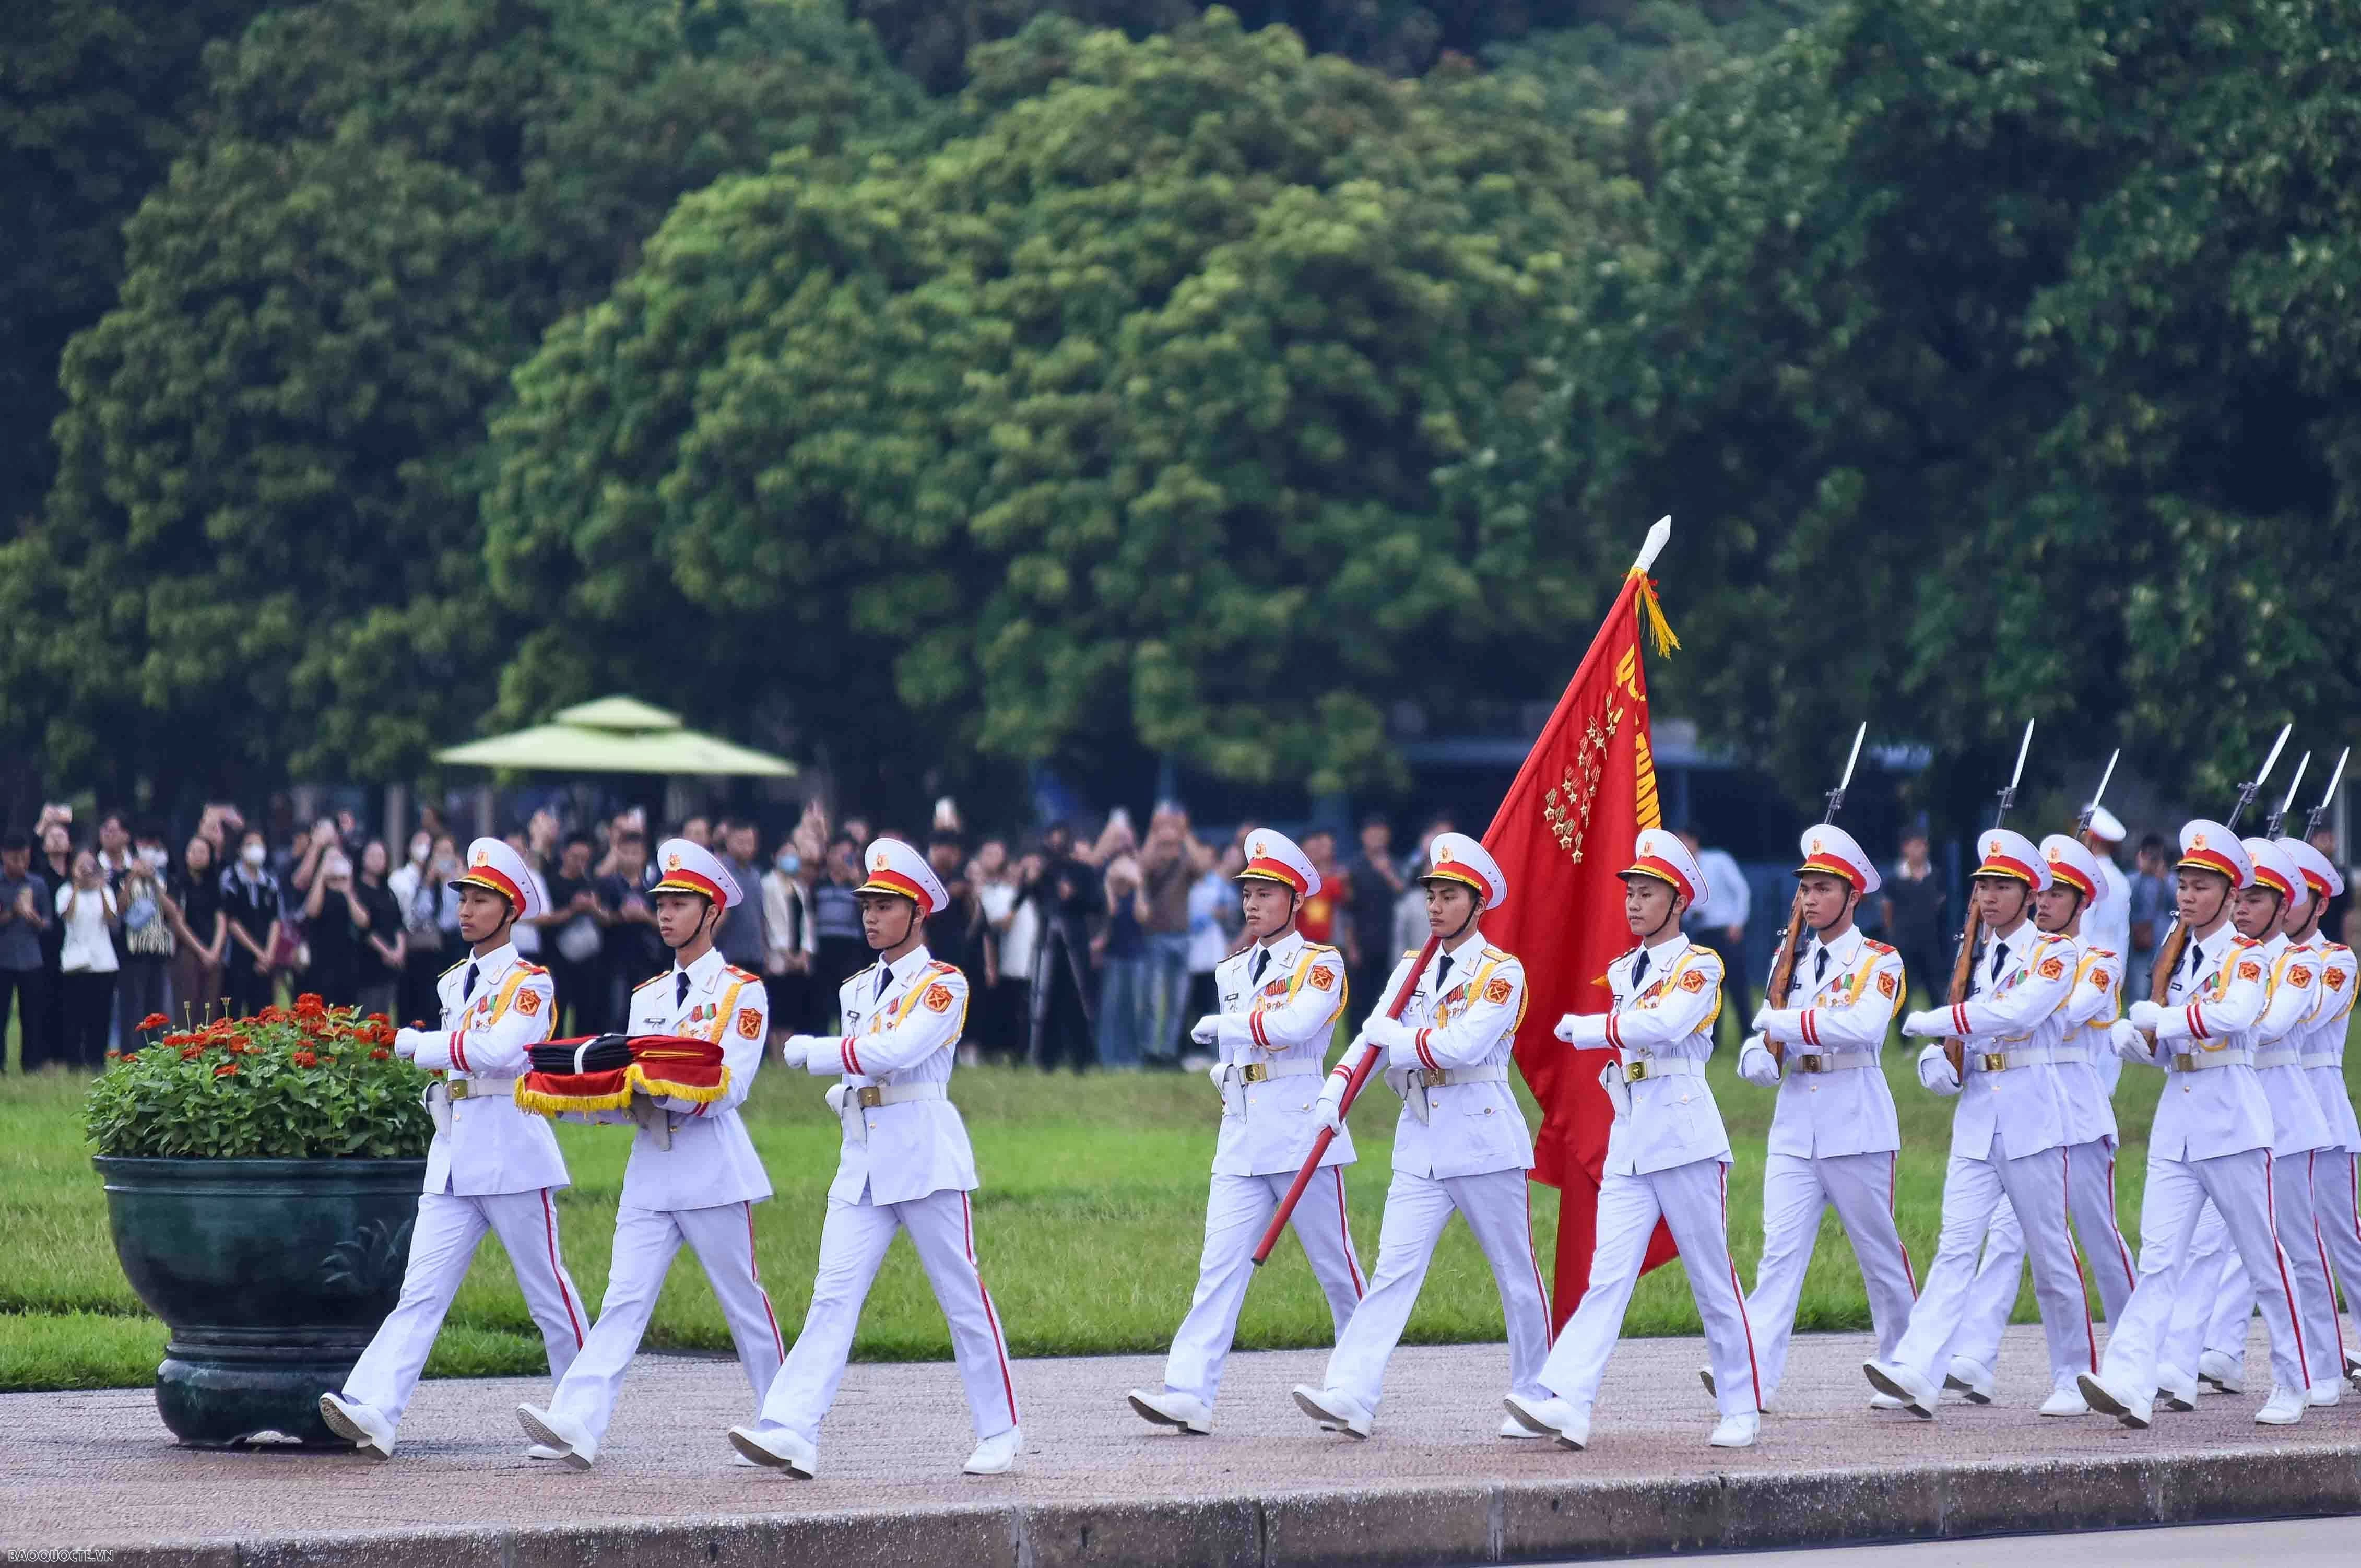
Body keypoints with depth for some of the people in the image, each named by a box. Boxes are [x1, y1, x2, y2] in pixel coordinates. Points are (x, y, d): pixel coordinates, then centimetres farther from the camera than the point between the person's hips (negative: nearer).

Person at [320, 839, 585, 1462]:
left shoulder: (530, 983, -6)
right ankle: (374, 1413, -21)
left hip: (512, 1155, -6)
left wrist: (418, 1044, -15)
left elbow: (497, 1051, -22)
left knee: (548, 1294, 3)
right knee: (421, 1291, -7)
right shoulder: (452, 984, 16)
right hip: (452, 1157, 6)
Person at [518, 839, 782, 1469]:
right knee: (624, 1299, -8)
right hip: (651, 1169, 5)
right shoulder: (649, 996, 17)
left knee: (744, 1302, 5)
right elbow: (634, 1087, 15)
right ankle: (577, 1424, -22)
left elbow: (728, 1087, -12)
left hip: (714, 1168, -5)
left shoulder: (741, 991, -2)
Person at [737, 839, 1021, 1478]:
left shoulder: (945, 984, -5)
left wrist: (810, 1052, -11)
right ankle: (791, 1434, -16)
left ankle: (1000, 1430, 15)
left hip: (925, 1154, -6)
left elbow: (896, 1051, -19)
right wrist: (841, 1093, 3)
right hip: (863, 1159, 6)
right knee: (833, 1293, -6)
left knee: (961, 1294, 2)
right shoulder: (856, 990, 16)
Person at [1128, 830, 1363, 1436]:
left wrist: (1223, 1025, -10)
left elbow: (1296, 1023, -21)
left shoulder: (1321, 964, -3)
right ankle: (1189, 1393, -14)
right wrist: (1225, 1070, 4)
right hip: (1241, 1136, 6)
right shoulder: (1233, 970, 17)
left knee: (1334, 1264, 3)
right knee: (1220, 1265, -5)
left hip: (1300, 1130, -5)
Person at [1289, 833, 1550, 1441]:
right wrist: (1333, 1095, -13)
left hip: (1486, 1140, -4)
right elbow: (1373, 1038, 2)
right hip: (1421, 1145, 4)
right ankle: (1351, 1397, -18)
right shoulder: (1412, 969, 12)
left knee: (1516, 1277, 6)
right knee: (1394, 1270, -7)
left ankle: (1535, 1401, 19)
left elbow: (1464, 1044, -19)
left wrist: (1397, 1039, -9)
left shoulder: (1502, 972, -6)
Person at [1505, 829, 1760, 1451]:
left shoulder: (1700, 966, -5)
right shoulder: (1621, 972, 16)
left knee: (1713, 1281, 2)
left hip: (1684, 1136, -5)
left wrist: (1583, 1027, -12)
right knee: (1607, 1276, -7)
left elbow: (1665, 1025, -21)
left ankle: (1741, 1411, 13)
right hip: (1628, 1141, 6)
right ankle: (1566, 1406, -21)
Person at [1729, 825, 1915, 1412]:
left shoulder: (1879, 963, -2)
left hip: (1857, 1127, -4)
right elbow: (1753, 1061, 15)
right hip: (1794, 1128, 4)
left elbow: (1862, 1025, -22)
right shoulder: (1792, 967, 15)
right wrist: (1767, 1054, -10)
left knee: (1880, 1254, 5)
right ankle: (1754, 1377, -19)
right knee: (1780, 1251, -8)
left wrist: (1782, 1023, -16)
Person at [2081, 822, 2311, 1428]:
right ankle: (2130, 1387, -18)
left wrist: (2160, 1017, -16)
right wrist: (2135, 1038, -2)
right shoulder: (2180, 959, 15)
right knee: (2158, 1258, -6)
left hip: (2232, 1122, -6)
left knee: (2263, 1259, 3)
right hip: (2176, 1123, 6)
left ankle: (2292, 1388, 15)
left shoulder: (2244, 955, -5)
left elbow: (2233, 1015, -26)